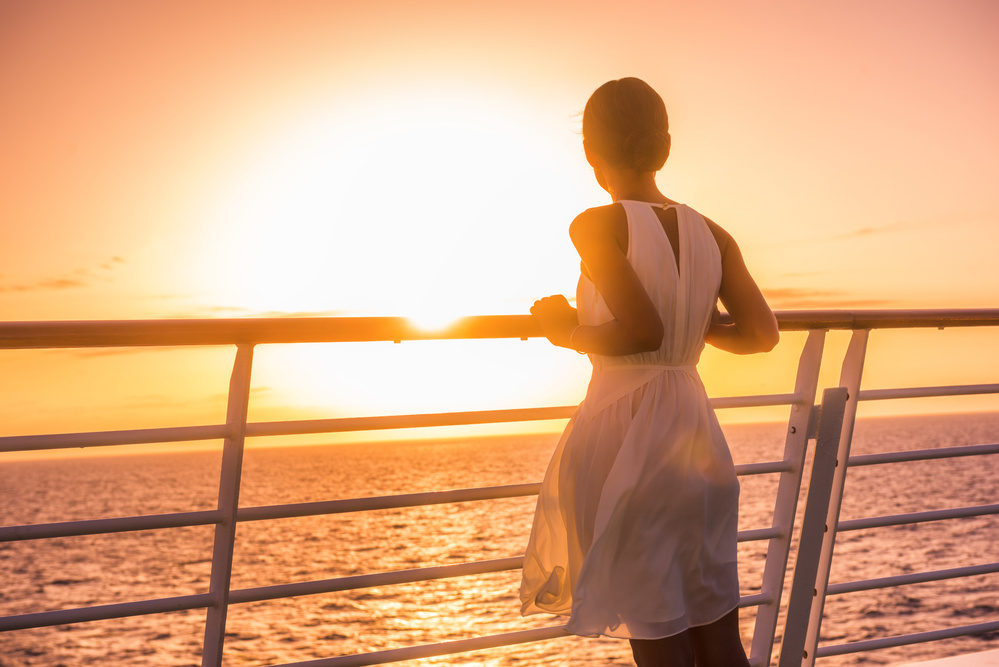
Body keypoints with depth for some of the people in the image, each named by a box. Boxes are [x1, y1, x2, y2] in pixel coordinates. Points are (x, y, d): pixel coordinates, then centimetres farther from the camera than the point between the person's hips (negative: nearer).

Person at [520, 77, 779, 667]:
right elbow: (762, 333, 4)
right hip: (695, 430, 6)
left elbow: (644, 331, -19)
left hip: (623, 429, -5)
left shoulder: (597, 226, -9)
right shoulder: (711, 235, 7)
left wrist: (568, 333, -3)